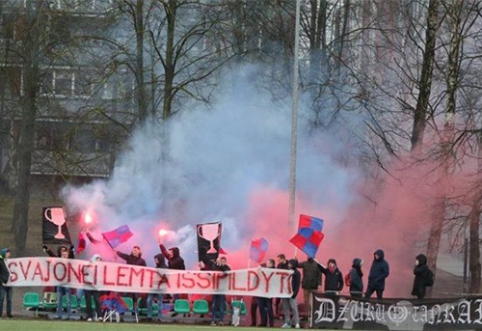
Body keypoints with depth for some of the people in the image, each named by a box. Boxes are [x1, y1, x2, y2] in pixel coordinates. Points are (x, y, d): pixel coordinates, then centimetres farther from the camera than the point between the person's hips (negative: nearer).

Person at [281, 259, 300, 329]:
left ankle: (297, 323, -8)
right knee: (286, 308, 4)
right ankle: (287, 322, 7)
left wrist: (295, 293, -16)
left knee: (294, 307, -10)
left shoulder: (296, 273, 0)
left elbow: (297, 284, -6)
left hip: (292, 292, -6)